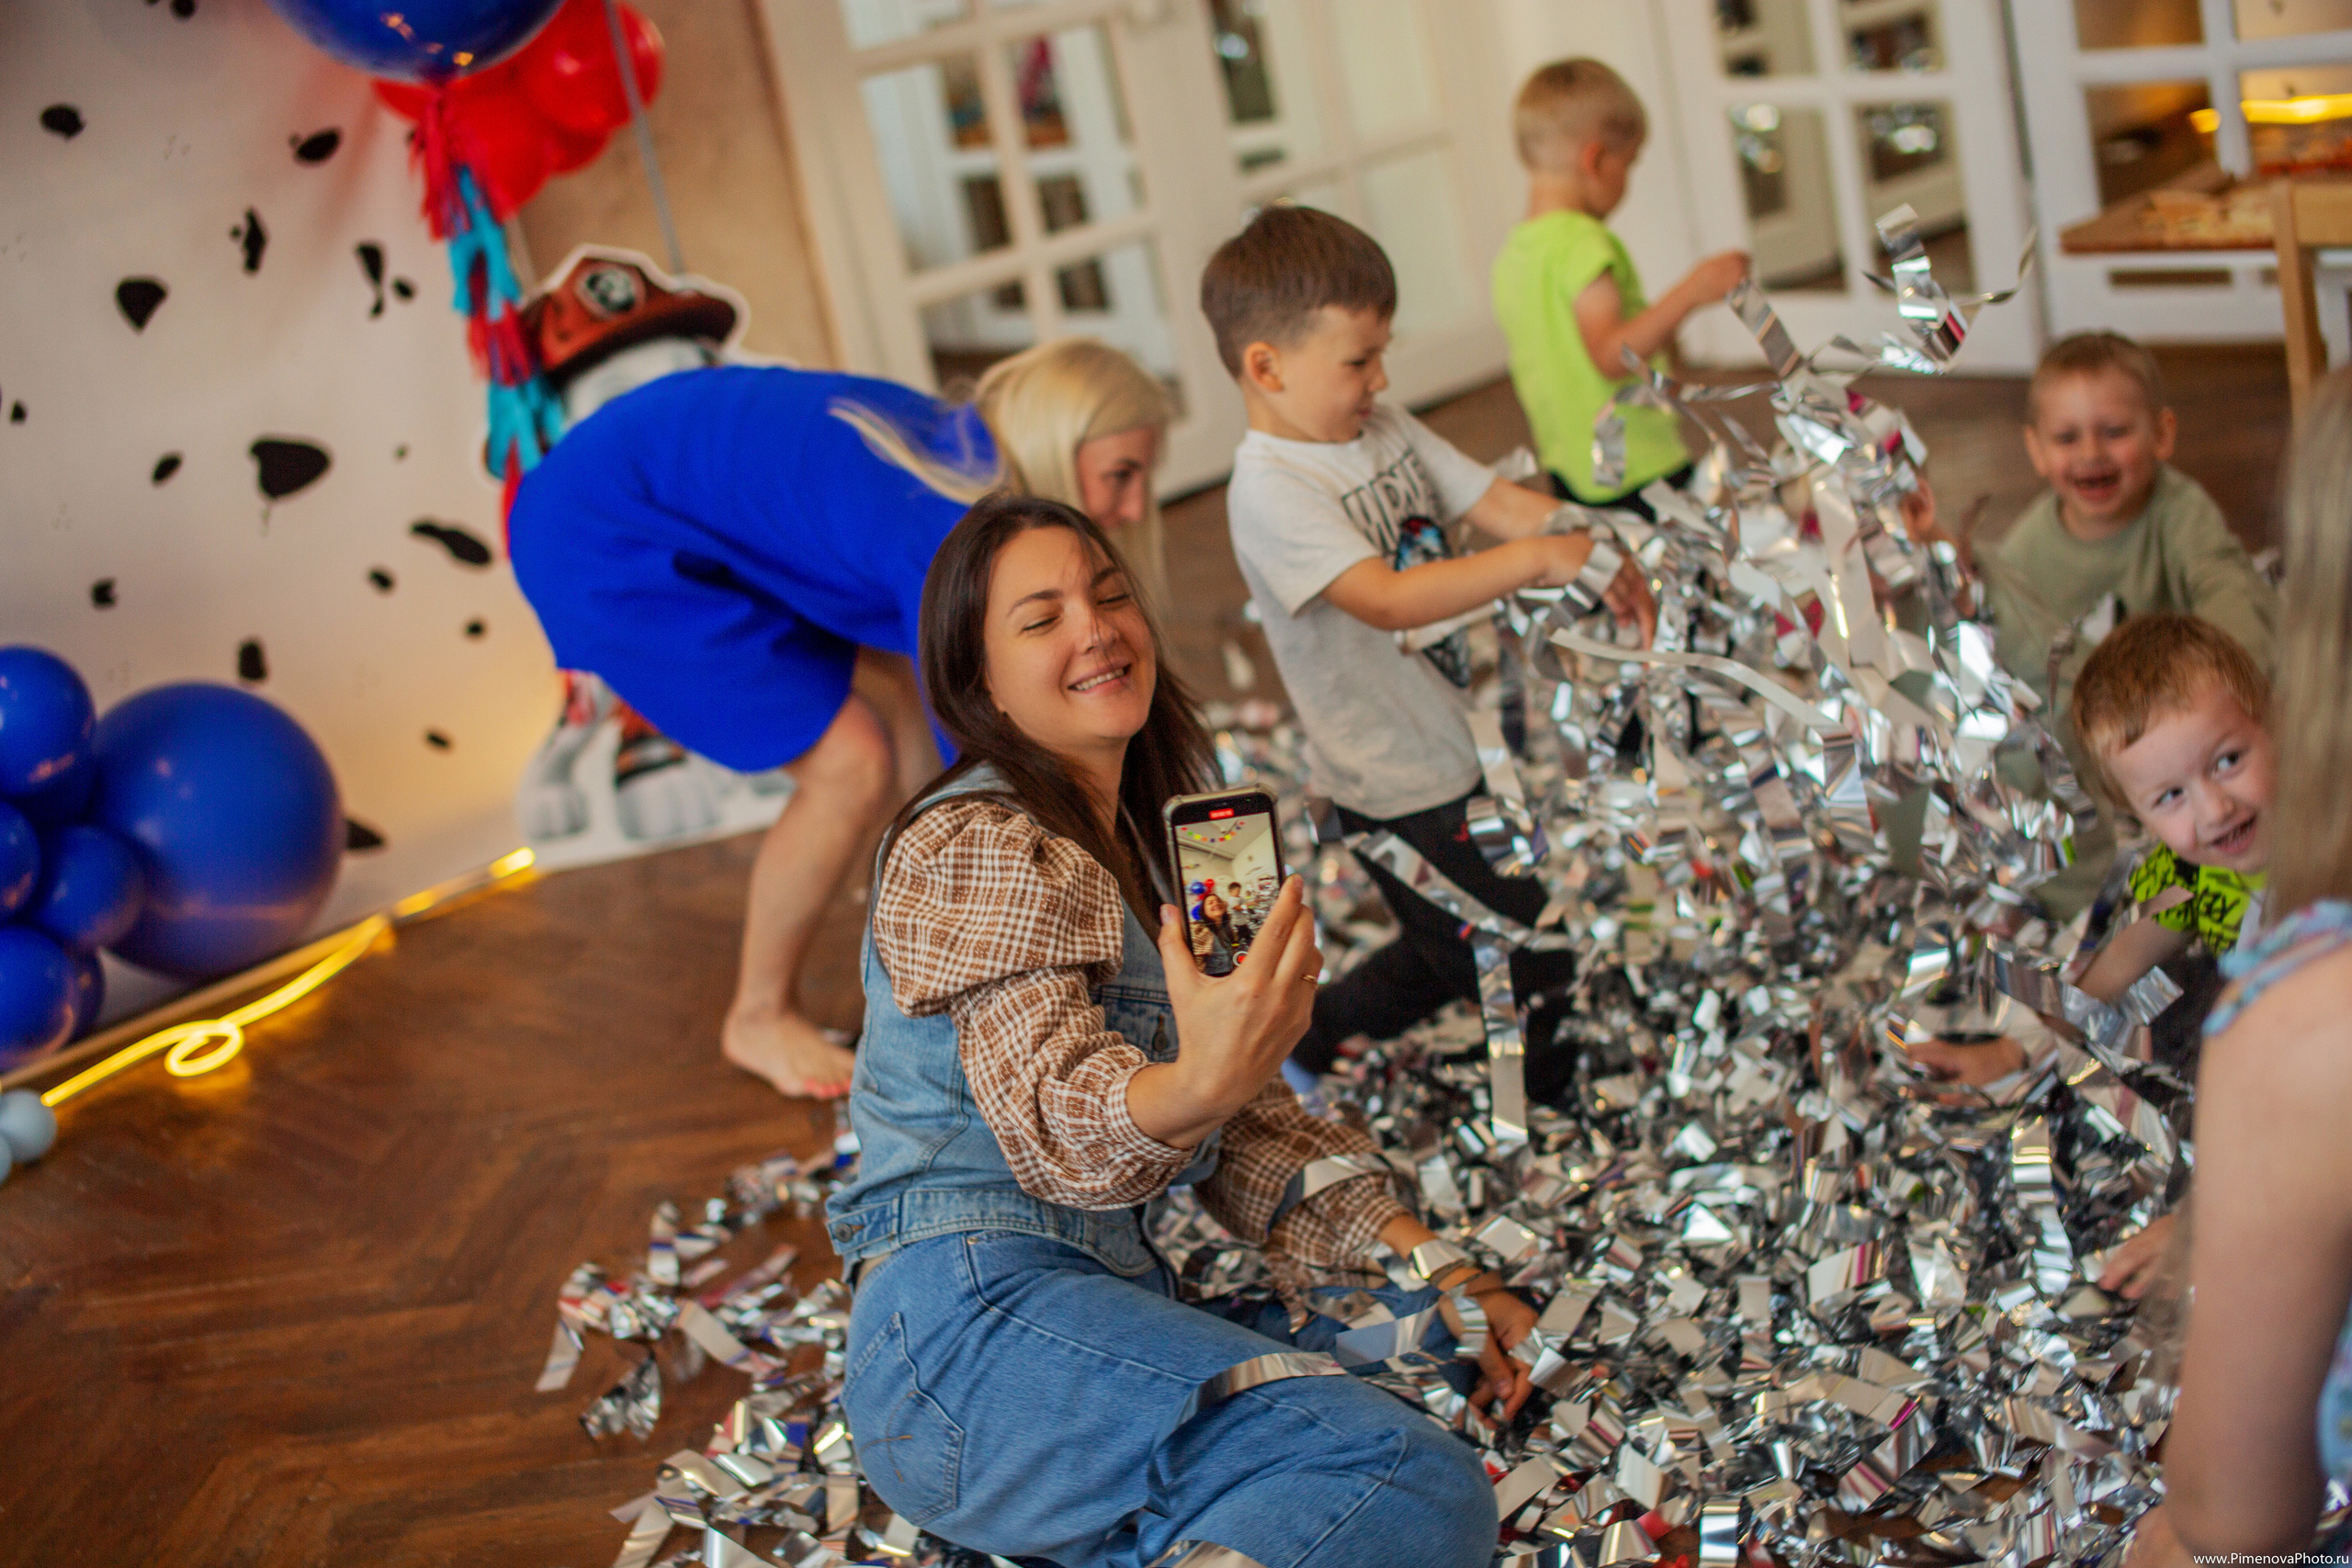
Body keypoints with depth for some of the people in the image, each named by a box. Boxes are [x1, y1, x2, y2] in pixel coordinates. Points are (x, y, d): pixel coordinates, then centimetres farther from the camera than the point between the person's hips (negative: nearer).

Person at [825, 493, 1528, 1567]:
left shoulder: (1141, 852, 21)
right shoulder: (980, 850, -7)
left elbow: (1248, 1124, 19)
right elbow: (1053, 1121, -21)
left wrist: (1433, 1269, 6)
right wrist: (1198, 1082, -43)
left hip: (1112, 1299, 9)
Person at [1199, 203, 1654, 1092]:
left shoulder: (1386, 429, 3)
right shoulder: (1270, 491, -24)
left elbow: (1494, 501, -1)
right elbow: (1387, 599, -35)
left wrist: (1598, 556, -18)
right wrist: (1537, 559, -39)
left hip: (1461, 747, 8)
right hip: (1398, 790, -8)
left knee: (1452, 955, 25)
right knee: (1531, 978, 3)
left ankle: (1311, 1032, 41)